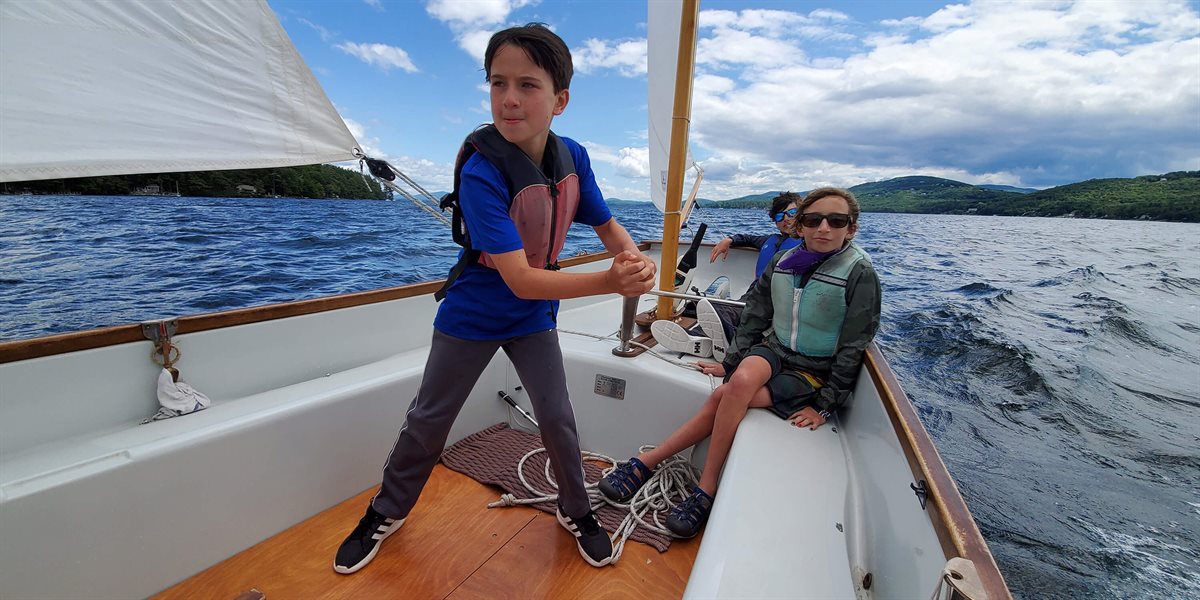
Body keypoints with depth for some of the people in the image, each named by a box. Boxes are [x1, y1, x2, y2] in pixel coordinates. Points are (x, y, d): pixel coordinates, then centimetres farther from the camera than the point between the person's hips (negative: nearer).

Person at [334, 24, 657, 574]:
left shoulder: (573, 158, -10)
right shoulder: (481, 174, -27)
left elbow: (607, 225, 1)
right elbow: (522, 280, -33)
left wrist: (633, 258, -21)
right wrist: (610, 282, -42)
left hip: (534, 318, 4)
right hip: (471, 317, -3)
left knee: (558, 420, 10)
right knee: (427, 422, 15)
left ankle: (576, 511, 38)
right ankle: (387, 512, 44)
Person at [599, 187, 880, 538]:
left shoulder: (859, 274, -10)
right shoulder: (781, 263, 1)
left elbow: (852, 347, -9)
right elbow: (754, 318, 5)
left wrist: (825, 406, -12)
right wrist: (730, 364, 1)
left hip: (814, 372, -3)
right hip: (773, 350, 3)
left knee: (725, 397, -27)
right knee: (742, 380, -32)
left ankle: (646, 464, -17)